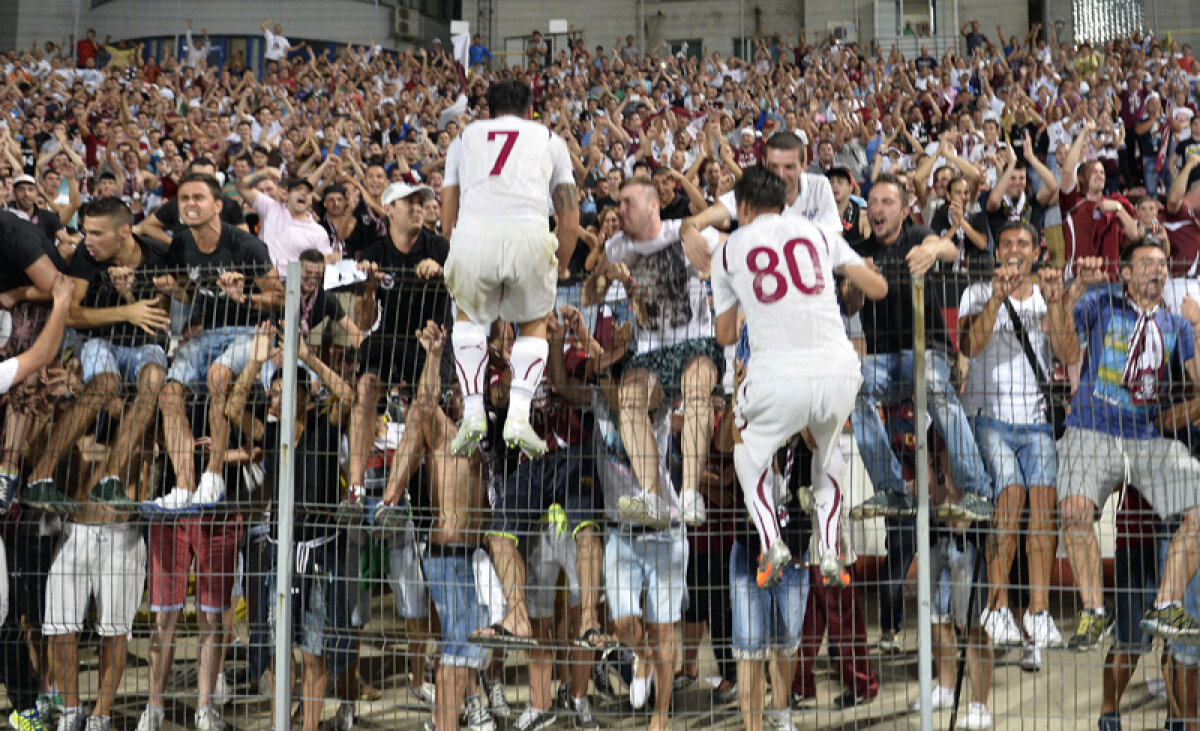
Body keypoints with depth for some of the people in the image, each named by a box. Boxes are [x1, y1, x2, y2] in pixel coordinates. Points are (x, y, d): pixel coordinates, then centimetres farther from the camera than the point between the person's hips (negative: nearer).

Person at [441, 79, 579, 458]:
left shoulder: (464, 137, 30)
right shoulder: (549, 139, 27)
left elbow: (447, 219, 26)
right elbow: (570, 222, 21)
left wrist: (464, 265, 40)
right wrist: (559, 269, 37)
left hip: (472, 234, 1)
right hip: (529, 234, -1)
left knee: (469, 314, 29)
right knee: (535, 322, 25)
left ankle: (473, 413, 17)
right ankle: (519, 416, 8)